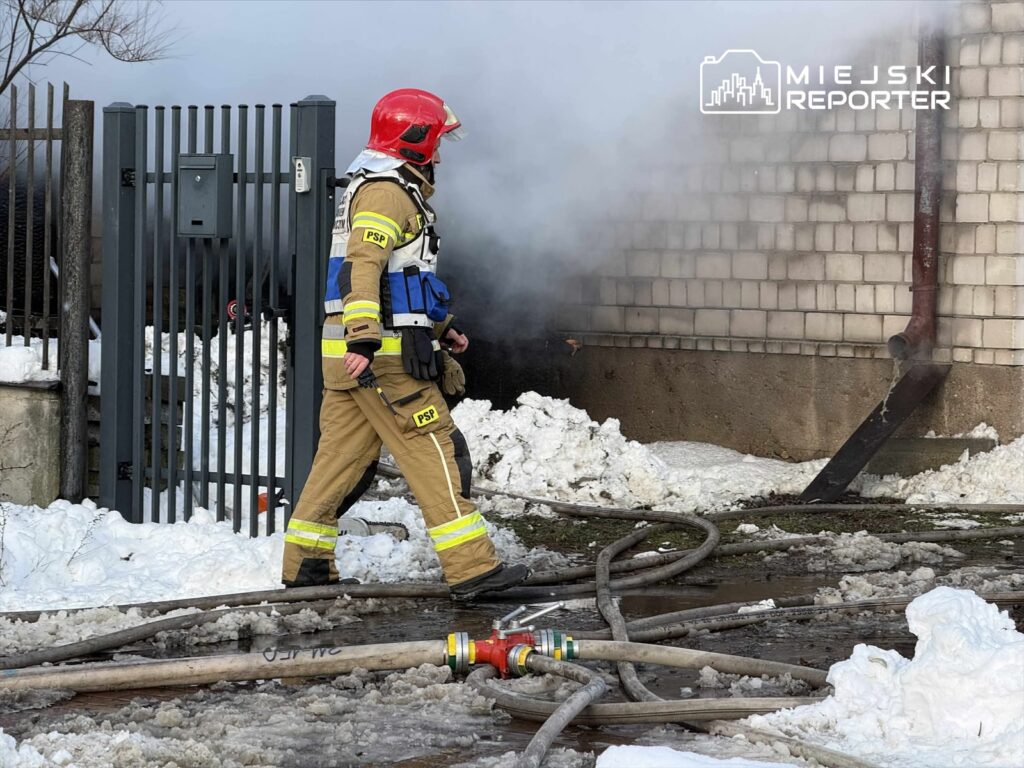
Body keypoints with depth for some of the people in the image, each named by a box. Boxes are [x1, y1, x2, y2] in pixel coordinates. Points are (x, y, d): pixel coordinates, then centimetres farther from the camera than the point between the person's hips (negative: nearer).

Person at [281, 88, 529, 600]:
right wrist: (364, 336, -36)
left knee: (342, 453, 12)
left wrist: (441, 326, 36)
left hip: (356, 354, 10)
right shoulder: (387, 192, -11)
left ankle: (305, 564, 15)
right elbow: (363, 264, -26)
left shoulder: (391, 189, 24)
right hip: (385, 355, -10)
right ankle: (471, 569, -12)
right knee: (433, 449, -9)